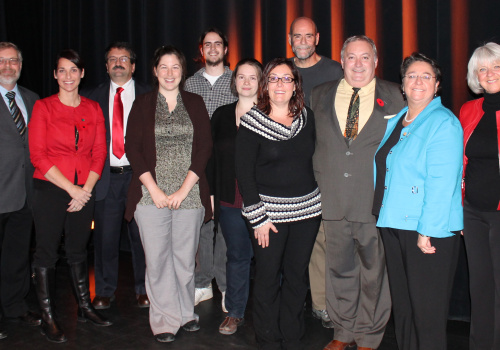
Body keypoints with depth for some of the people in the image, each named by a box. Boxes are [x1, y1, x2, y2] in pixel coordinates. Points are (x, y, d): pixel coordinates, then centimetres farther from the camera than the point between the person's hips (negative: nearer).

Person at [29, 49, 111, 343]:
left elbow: (99, 154, 6)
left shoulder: (93, 109, 6)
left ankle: (85, 307, 26)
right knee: (47, 253, 3)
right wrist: (71, 188, -13)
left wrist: (86, 190, -6)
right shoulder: (43, 107, -3)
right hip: (50, 190, -3)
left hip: (84, 191, 3)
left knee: (78, 250, 14)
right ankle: (48, 317, 14)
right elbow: (38, 156, -9)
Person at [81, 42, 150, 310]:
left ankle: (144, 289, 22)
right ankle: (104, 291, 22)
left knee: (142, 235, 7)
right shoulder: (92, 97, 10)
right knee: (105, 237, 6)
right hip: (106, 177, 1)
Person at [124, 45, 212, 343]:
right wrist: (154, 189, -9)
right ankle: (166, 319, 15)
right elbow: (133, 148, 0)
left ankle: (186, 312, 24)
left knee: (185, 257, 6)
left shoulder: (195, 103, 9)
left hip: (189, 194, 1)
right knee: (157, 258, 1)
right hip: (151, 193, 0)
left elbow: (204, 148, 2)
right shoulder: (142, 104, 7)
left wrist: (183, 189, -7)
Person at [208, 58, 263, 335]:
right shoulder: (221, 115, 10)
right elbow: (212, 156, 11)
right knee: (237, 255, 10)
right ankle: (234, 312, 22)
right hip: (230, 200, 3)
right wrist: (210, 194, 7)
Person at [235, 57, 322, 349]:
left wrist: (317, 201, 9)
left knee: (297, 276, 11)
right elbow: (244, 172, -7)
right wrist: (258, 218, -10)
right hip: (270, 211, -3)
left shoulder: (308, 117, 7)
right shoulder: (252, 122, -5)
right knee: (268, 278, 3)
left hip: (307, 210, 4)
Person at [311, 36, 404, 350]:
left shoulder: (394, 97, 1)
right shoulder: (320, 95, 9)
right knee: (339, 269, 13)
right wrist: (321, 181, 9)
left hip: (376, 203, -2)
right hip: (334, 202, 3)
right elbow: (313, 142, 17)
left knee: (374, 272, 8)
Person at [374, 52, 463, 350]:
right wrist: (385, 214, 13)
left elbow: (442, 182, -18)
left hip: (429, 230, -7)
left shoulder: (443, 123, -10)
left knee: (427, 309, 1)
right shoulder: (395, 122, 14)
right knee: (402, 303, 16)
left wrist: (427, 230, -21)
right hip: (394, 224, 7)